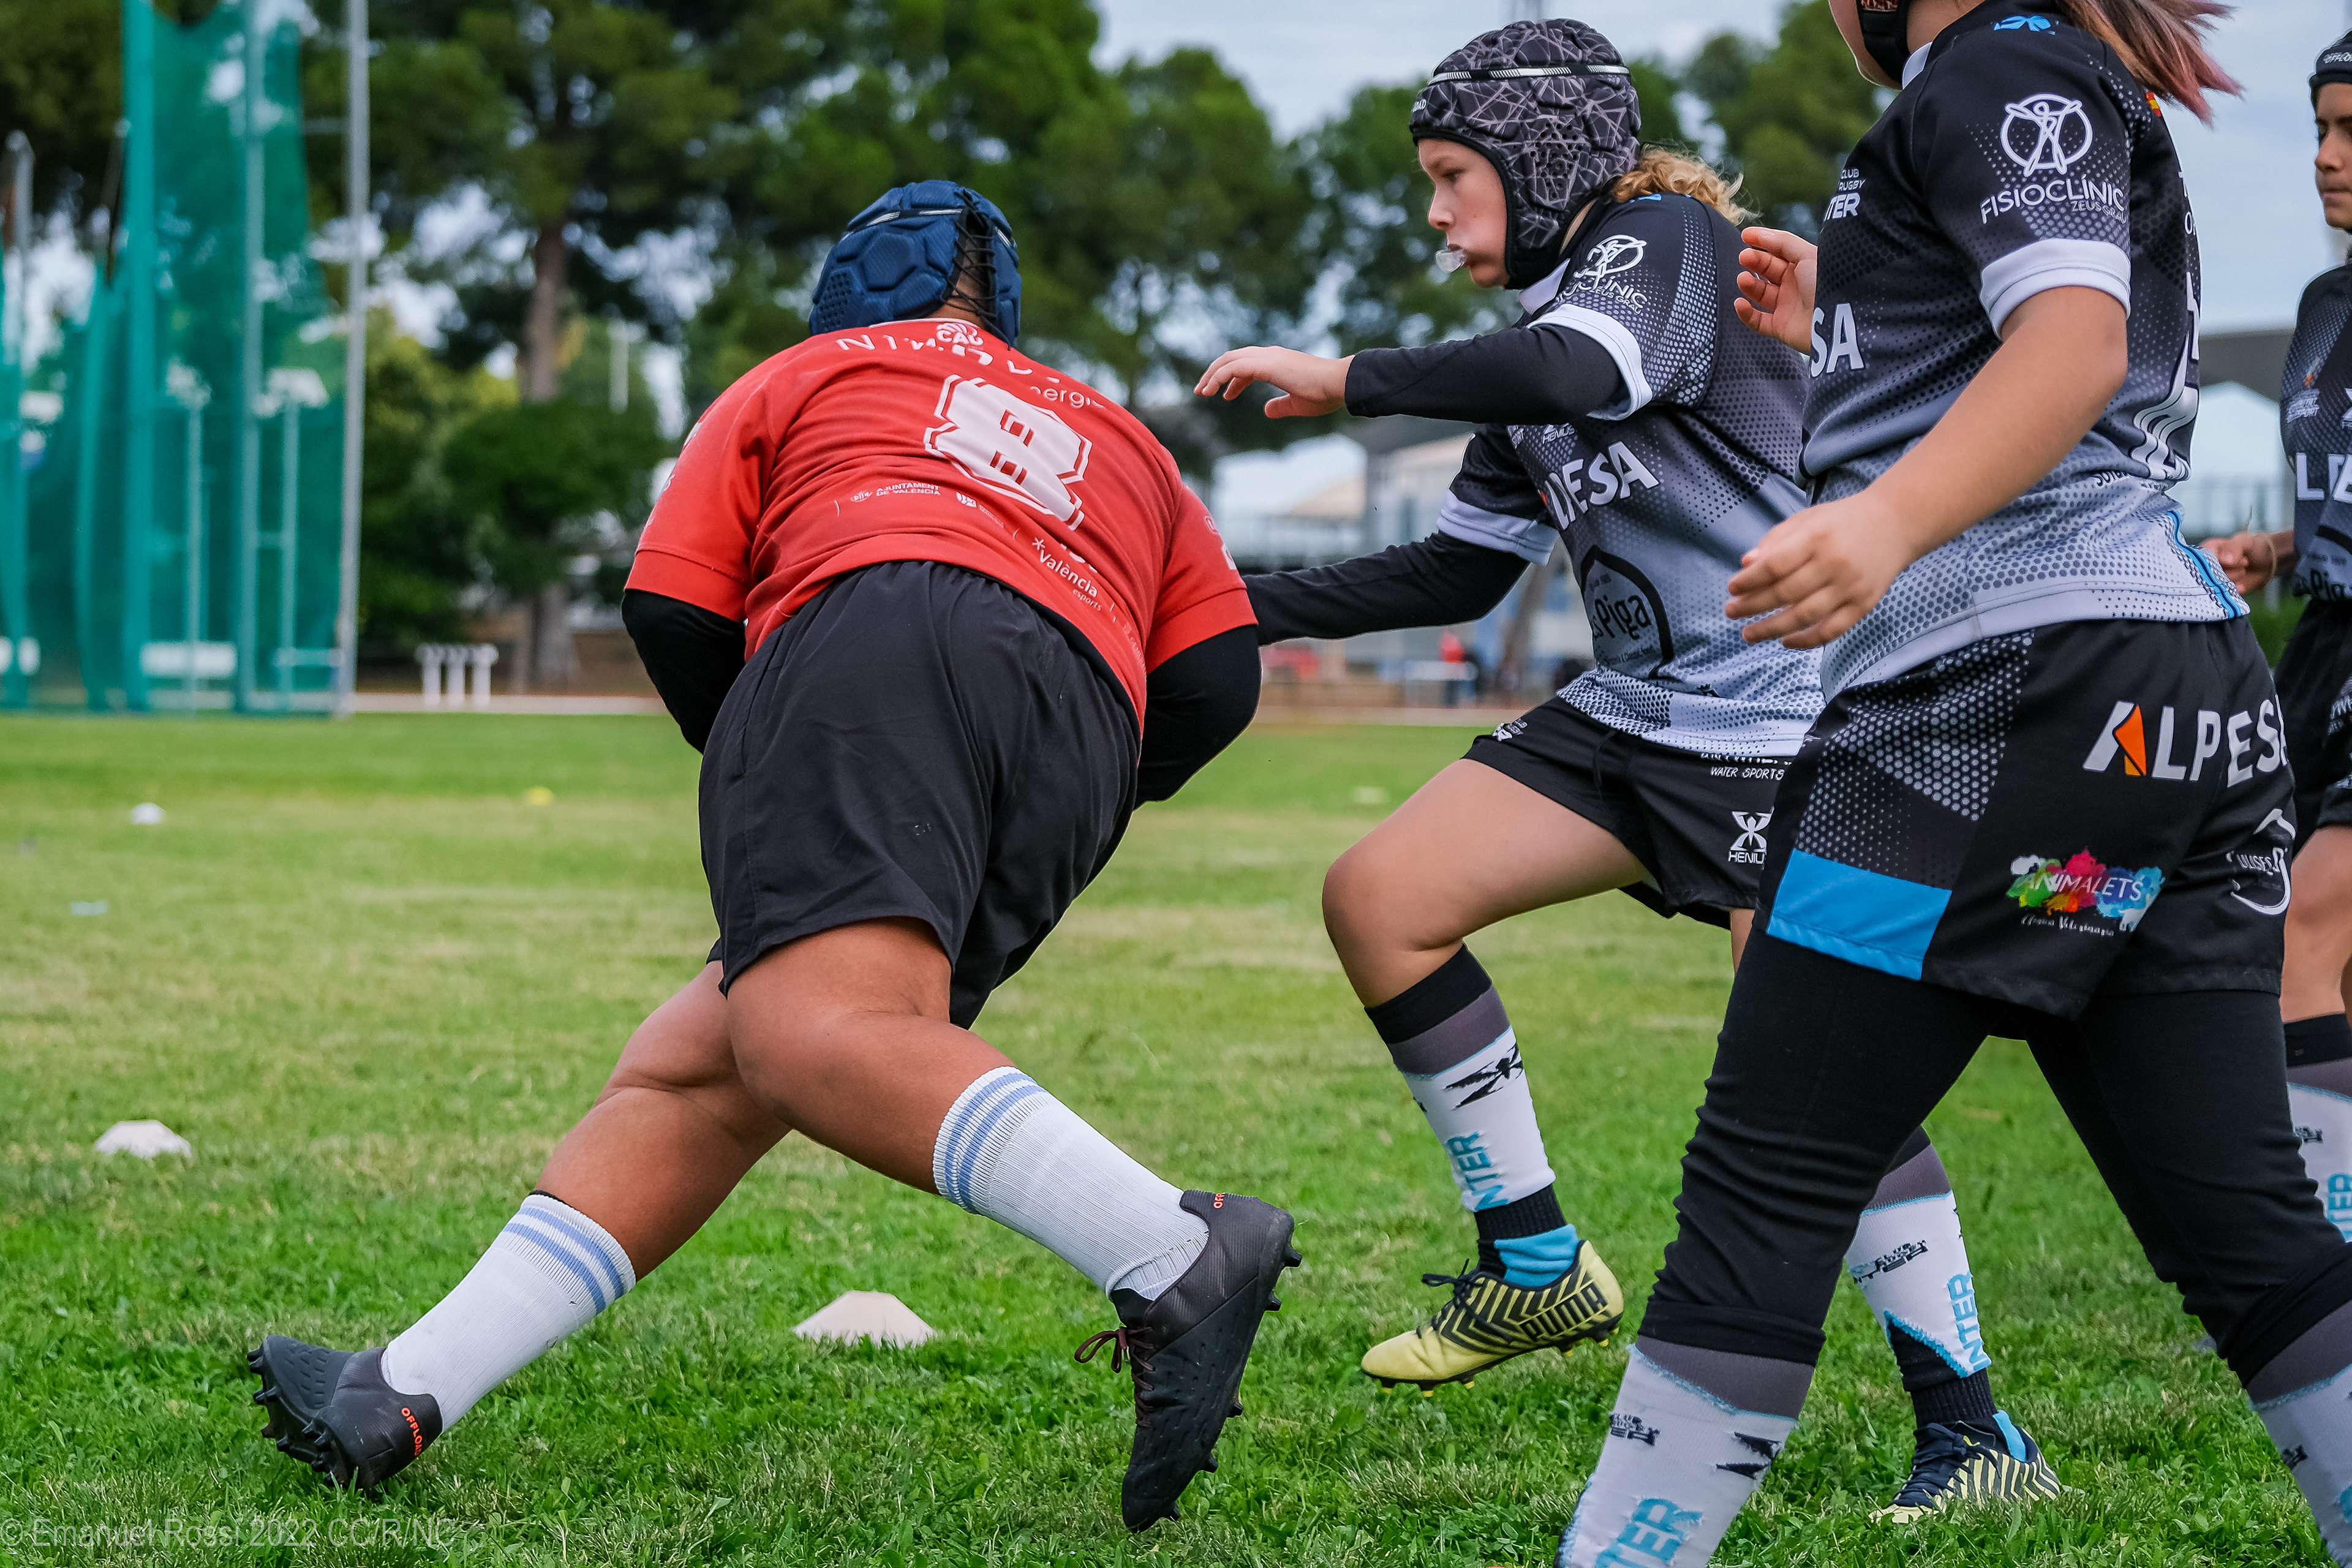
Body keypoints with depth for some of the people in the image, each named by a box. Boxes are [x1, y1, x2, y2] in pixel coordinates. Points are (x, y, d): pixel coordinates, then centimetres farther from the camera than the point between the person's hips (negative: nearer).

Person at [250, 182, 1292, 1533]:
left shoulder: (805, 376, 31)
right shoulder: (1117, 437, 40)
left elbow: (671, 611, 21)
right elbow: (1218, 673, 23)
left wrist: (760, 778, 37)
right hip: (1082, 747, 6)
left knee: (811, 1035, -29)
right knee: (690, 1076, 6)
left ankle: (1175, 1258, -49)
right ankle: (404, 1398, -2)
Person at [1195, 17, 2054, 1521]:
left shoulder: (1667, 238, -8)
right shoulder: (1545, 324, 17)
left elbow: (1582, 375, -31)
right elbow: (1461, 569, 22)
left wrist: (1348, 376, -24)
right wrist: (1247, 606, 16)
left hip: (1786, 708, -9)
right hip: (1637, 709, 9)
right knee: (1380, 895, -3)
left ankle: (1975, 1437, -7)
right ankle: (1537, 1266, 5)